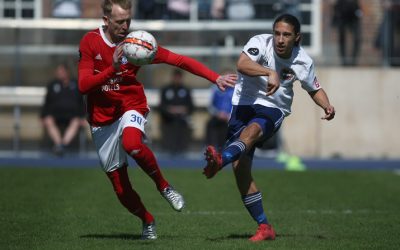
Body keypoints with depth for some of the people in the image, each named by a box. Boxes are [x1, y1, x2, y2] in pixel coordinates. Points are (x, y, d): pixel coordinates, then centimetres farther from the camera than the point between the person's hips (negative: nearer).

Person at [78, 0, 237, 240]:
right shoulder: (90, 42, -8)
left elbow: (178, 60, -9)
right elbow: (83, 85, -13)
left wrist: (216, 78, -17)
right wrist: (112, 68, -28)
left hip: (131, 108, -2)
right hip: (101, 119, 2)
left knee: (131, 144, -38)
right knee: (119, 185, 4)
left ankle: (164, 185, -14)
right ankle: (147, 221, 31)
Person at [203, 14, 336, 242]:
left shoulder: (303, 62, -3)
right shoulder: (261, 43, -12)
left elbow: (315, 89, 15)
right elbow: (242, 64, -31)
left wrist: (327, 106, -5)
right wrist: (270, 72, -45)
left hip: (273, 110, -1)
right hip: (244, 104, 1)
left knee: (250, 131, -37)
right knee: (240, 168, -9)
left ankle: (220, 161, -67)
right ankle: (264, 227, -3)